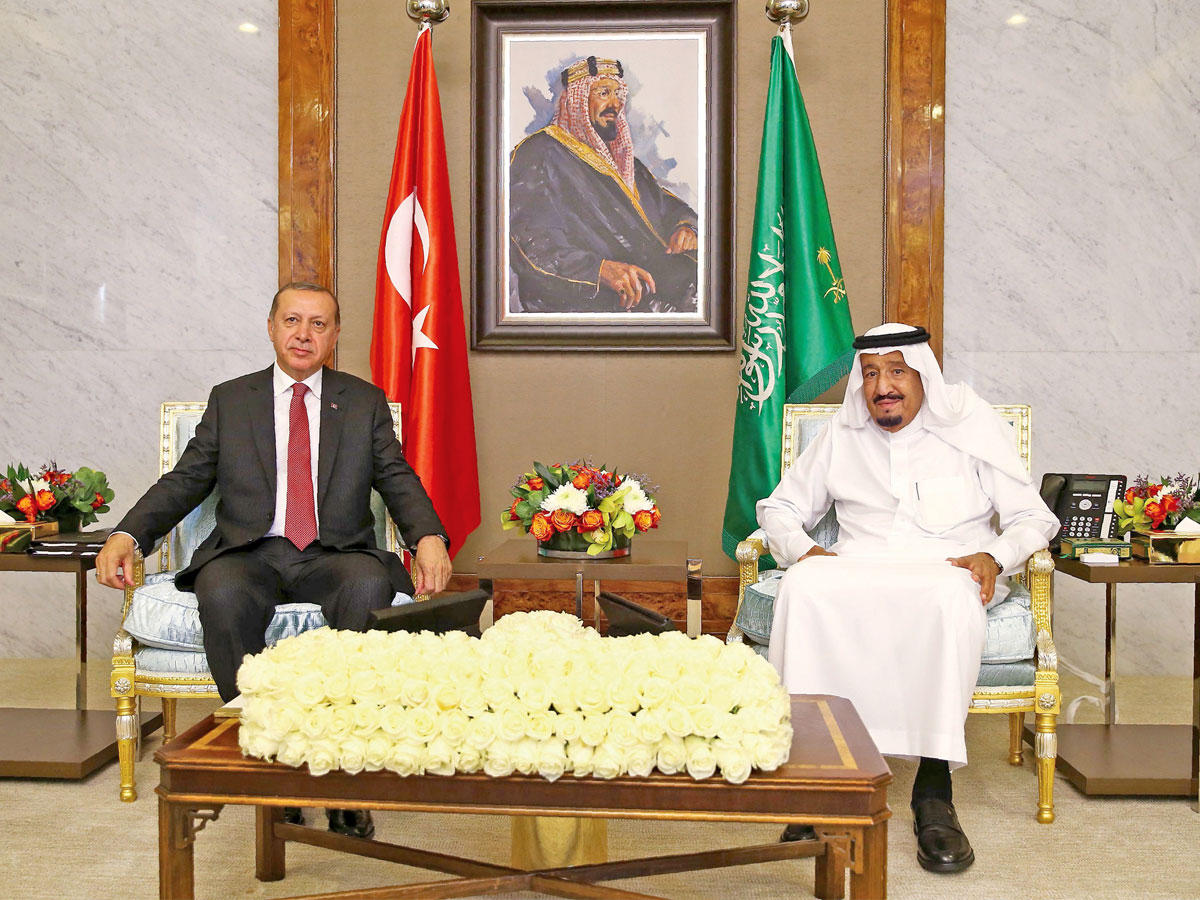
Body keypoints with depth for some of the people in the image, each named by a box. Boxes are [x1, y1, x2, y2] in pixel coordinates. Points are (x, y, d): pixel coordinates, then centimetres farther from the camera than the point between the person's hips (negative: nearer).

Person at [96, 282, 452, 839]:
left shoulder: (365, 401, 17)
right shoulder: (230, 400, 18)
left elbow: (397, 479, 8)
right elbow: (185, 480, 12)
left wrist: (428, 538, -14)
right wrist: (127, 535, -6)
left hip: (335, 555, 0)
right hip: (251, 553, 1)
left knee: (370, 585, -35)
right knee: (224, 596, -35)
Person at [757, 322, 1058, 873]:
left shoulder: (973, 427, 12)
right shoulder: (841, 436, 19)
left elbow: (1034, 517, 10)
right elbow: (780, 507, 21)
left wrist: (993, 557, -11)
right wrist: (803, 550, -1)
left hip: (946, 567, -2)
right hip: (857, 567, 2)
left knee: (950, 596, -40)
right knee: (803, 586, -34)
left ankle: (934, 789, -36)